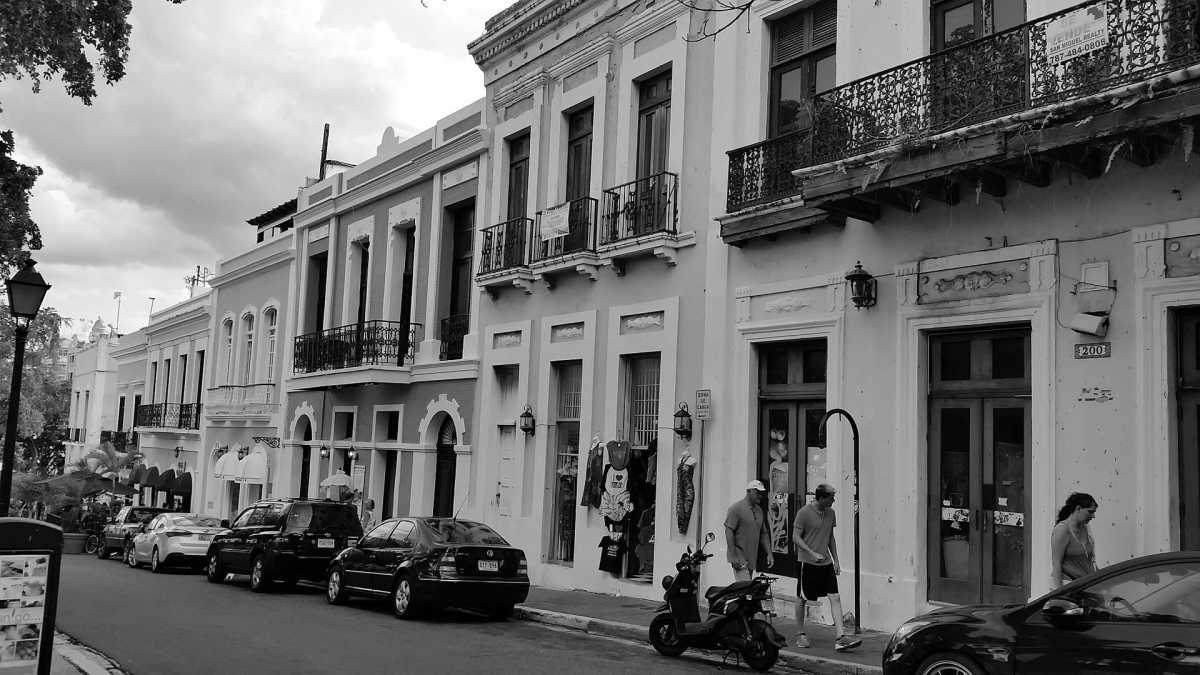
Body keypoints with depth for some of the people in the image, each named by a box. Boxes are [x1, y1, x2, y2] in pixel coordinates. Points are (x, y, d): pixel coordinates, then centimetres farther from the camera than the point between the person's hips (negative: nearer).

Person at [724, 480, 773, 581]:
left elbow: (763, 534, 20)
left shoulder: (759, 510, 15)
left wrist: (769, 553, 10)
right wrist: (733, 556, -17)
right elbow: (729, 532, -12)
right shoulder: (737, 508, -8)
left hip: (752, 559, 7)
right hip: (739, 558, -7)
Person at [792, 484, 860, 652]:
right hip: (808, 562, -5)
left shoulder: (830, 513, 9)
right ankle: (801, 635, 21)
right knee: (802, 599, 6)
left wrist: (836, 559, 14)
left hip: (826, 562, 5)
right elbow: (796, 537, -11)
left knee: (835, 597, -4)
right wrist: (813, 553, -20)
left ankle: (841, 638, -7)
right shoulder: (804, 513, -11)